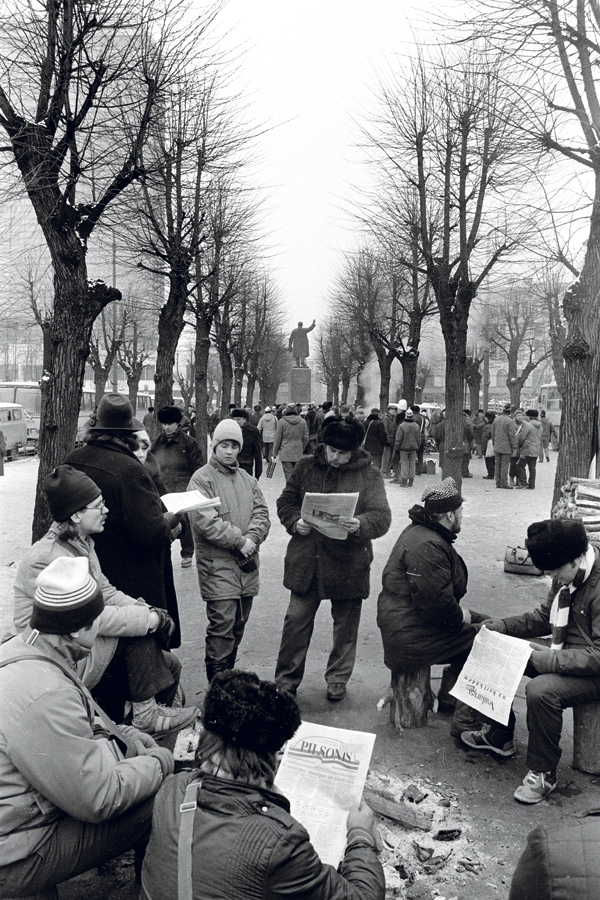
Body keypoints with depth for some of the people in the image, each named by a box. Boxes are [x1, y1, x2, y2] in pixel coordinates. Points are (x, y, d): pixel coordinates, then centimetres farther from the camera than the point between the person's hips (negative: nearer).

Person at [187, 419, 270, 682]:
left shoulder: (247, 479, 15)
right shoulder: (202, 478, -6)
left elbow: (262, 513, 8)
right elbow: (204, 521, -16)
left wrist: (251, 539, -11)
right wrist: (239, 541, -15)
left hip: (247, 563, 7)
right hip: (217, 564, -6)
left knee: (239, 624, 15)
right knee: (222, 625, -9)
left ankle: (227, 673, 30)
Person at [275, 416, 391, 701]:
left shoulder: (369, 475, -5)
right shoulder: (306, 467, 4)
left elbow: (382, 517, -13)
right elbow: (286, 501, 9)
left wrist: (360, 525, -34)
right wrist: (295, 522, -12)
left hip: (348, 564, -1)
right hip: (306, 561, 2)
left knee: (346, 625, 12)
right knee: (296, 620, 8)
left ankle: (338, 680, 32)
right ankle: (286, 678, 24)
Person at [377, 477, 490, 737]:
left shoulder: (420, 532, 11)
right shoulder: (427, 547, -24)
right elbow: (437, 604, -26)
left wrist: (460, 613, 10)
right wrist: (461, 618, -7)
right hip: (412, 639, -11)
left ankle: (449, 695, 23)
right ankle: (464, 722, -6)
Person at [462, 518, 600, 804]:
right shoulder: (566, 577, 2)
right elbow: (543, 618, 13)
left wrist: (549, 659, -30)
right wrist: (501, 626, 1)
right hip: (562, 657, 9)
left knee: (541, 690, -34)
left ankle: (543, 772, -10)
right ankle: (500, 737, 20)